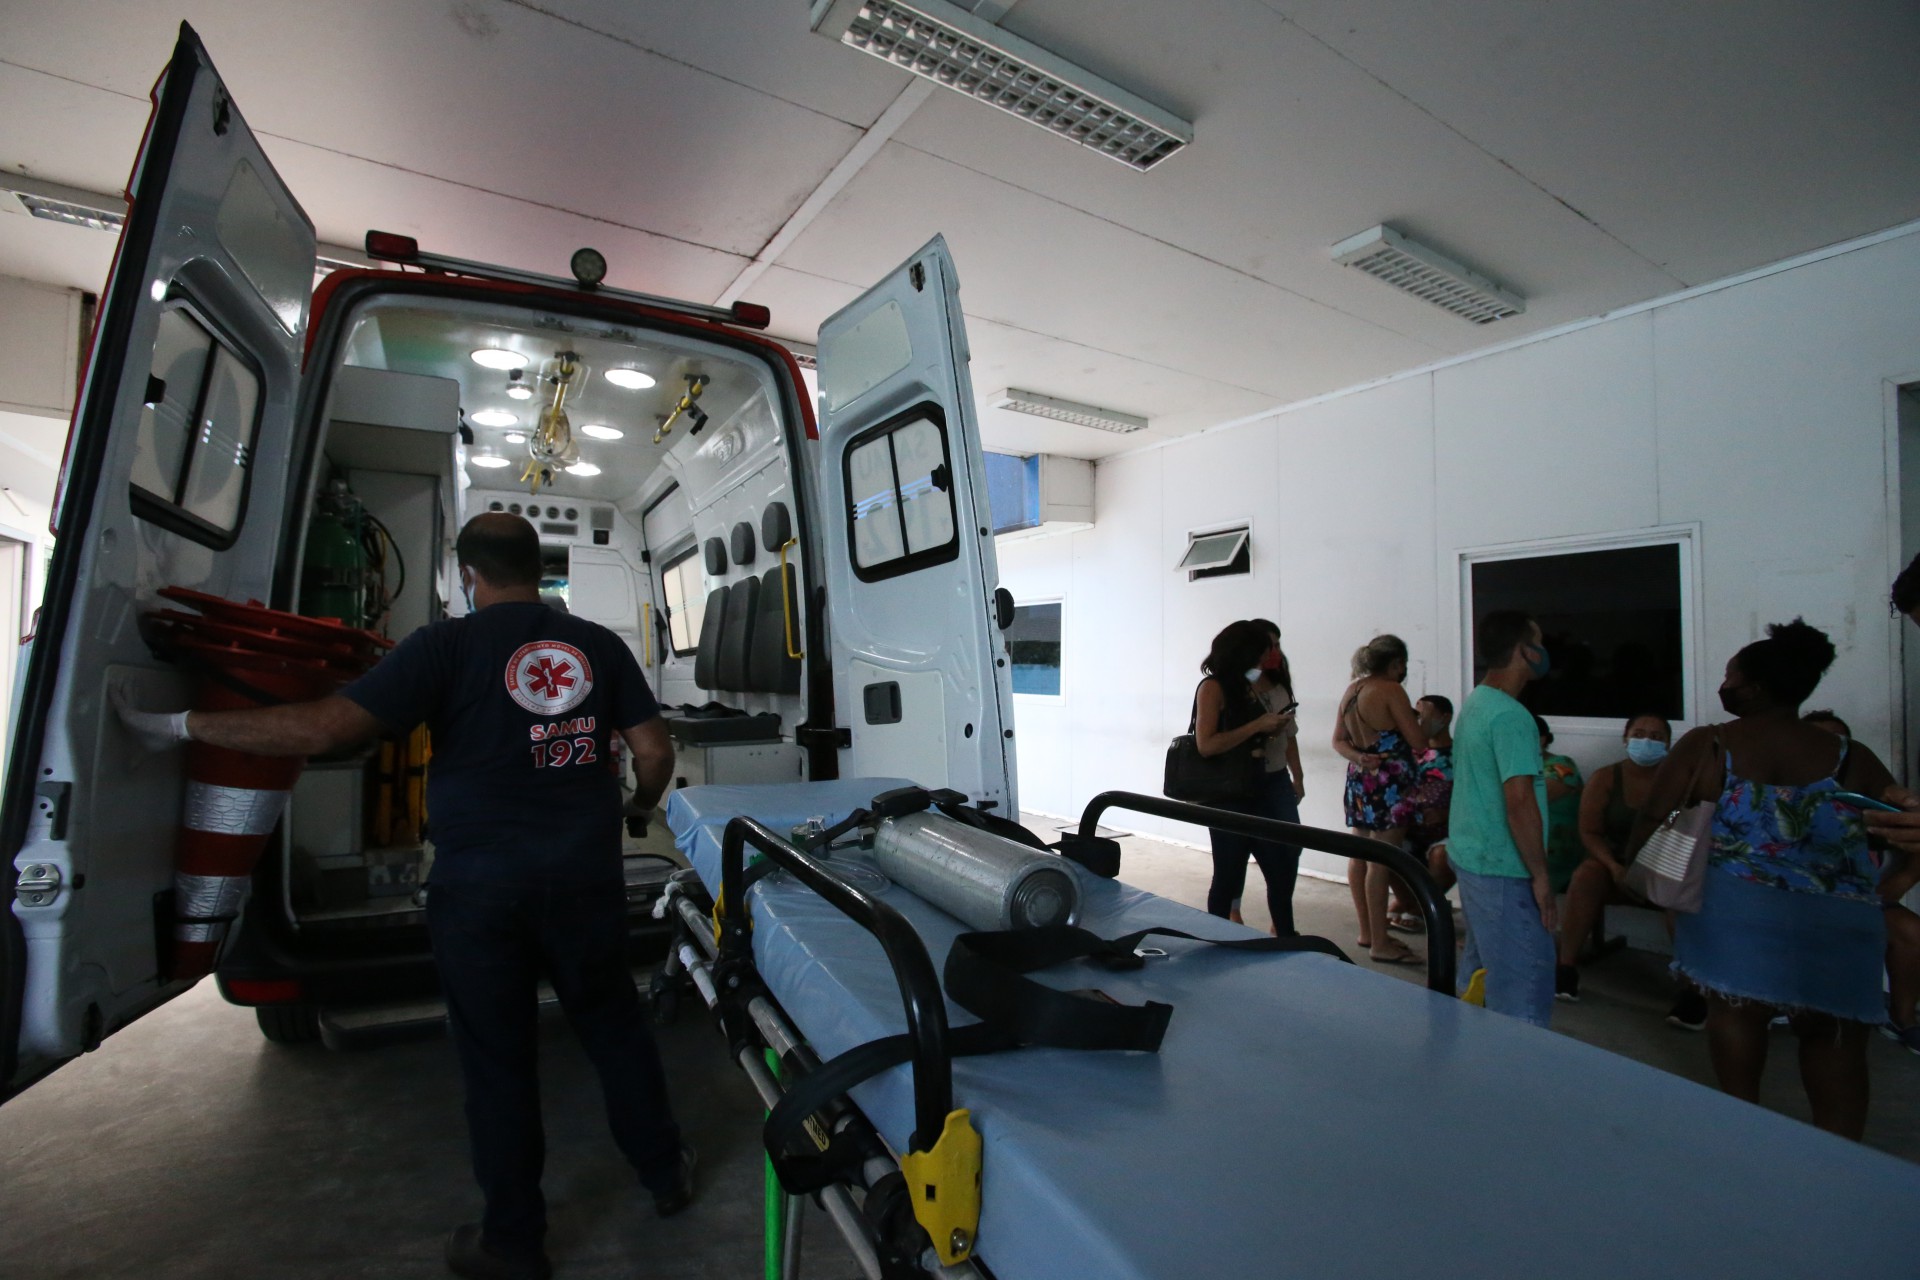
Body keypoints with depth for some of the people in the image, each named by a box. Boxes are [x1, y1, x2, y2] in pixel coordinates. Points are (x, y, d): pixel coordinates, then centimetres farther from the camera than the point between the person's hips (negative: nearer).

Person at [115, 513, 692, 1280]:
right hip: (586, 874, 3)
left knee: (496, 1058, 15)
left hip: (480, 887, -2)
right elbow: (655, 751, -1)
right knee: (613, 1024, 20)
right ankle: (665, 1173, 37)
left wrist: (184, 725, -3)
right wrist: (639, 804, 19)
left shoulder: (447, 646, -11)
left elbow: (326, 727, -16)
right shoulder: (600, 646, -1)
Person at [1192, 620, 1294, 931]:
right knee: (1229, 876, 2)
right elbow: (1206, 744, -21)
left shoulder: (1245, 687, 13)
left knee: (1282, 871, 10)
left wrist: (1273, 727, 6)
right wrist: (1258, 725, -17)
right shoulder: (1213, 687, -10)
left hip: (1256, 791, 8)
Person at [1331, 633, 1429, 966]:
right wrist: (1413, 719, 6)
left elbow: (1339, 741, 13)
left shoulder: (1351, 690, 11)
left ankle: (1367, 931, 25)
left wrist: (1358, 757, -4)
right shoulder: (1391, 691, -14)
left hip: (1358, 778, 9)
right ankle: (1380, 943, 3)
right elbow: (1419, 743, -14)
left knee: (1359, 856, 13)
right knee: (1381, 862, -4)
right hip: (1387, 783, -8)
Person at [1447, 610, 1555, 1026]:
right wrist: (1541, 877, -17)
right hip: (1503, 871, -10)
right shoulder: (1511, 716, -19)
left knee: (1479, 972, 21)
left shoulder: (1474, 703, 10)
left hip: (1469, 856, 10)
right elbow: (1520, 803, -23)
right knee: (1524, 997, -1)